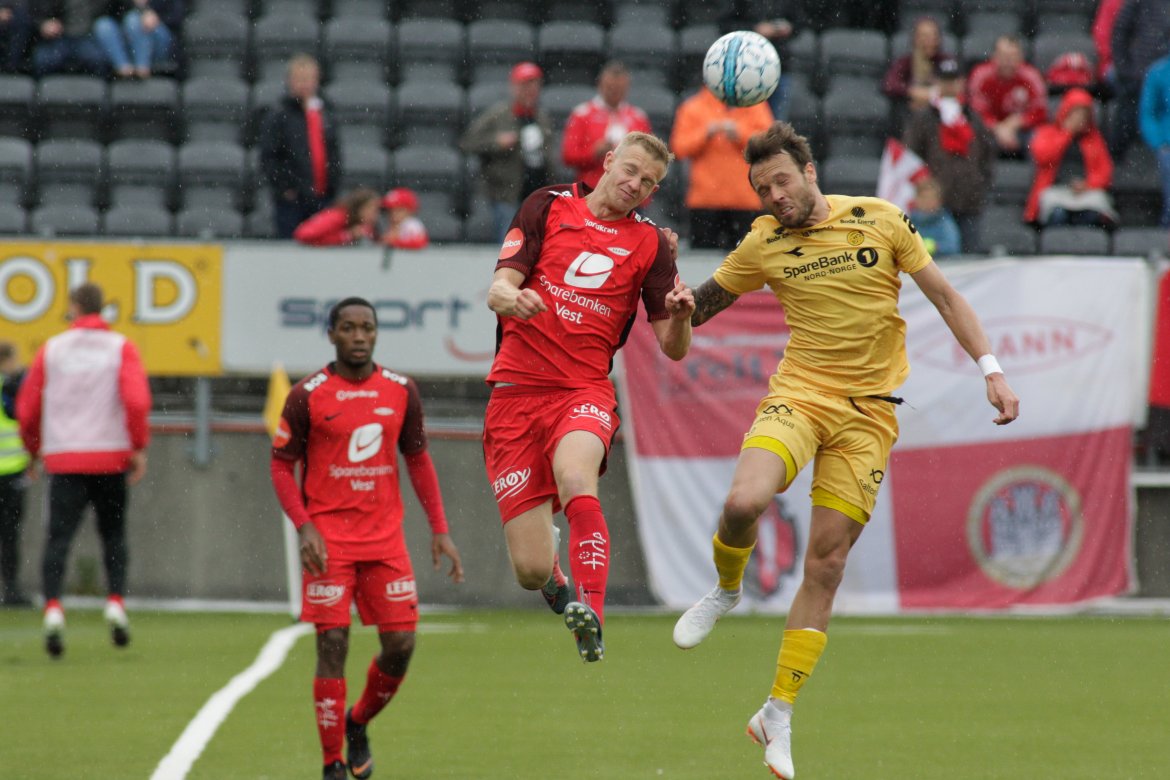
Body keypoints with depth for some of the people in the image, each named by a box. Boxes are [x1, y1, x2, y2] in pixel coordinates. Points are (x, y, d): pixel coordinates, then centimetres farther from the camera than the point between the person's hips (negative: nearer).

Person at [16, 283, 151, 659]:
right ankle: (115, 603, 1)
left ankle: (53, 608, -23)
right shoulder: (121, 347, 2)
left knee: (58, 537, -4)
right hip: (110, 457, 0)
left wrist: (33, 450, 24)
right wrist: (139, 447, -4)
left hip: (63, 459, 0)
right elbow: (137, 399, -13)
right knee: (113, 534, 16)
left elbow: (26, 407, 9)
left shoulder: (52, 349, 7)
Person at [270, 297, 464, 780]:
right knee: (332, 646, -8)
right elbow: (281, 467, -1)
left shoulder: (401, 391, 6)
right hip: (328, 539, -3)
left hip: (385, 539, 3)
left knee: (400, 645, -1)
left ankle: (358, 723, 27)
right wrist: (304, 527, -14)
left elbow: (418, 461, 13)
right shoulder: (307, 396, -4)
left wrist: (439, 530, 6)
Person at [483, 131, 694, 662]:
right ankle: (556, 588, 33)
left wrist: (680, 316, -16)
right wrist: (511, 297, -24)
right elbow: (498, 289, 1)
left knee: (575, 477, -38)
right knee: (531, 570, -5)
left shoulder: (650, 244, 9)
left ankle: (591, 615, -44)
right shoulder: (548, 206, 8)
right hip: (517, 390, 0)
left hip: (585, 393, 0)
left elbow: (672, 349, 7)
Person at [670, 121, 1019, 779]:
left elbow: (943, 293, 5)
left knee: (826, 563, -3)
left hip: (868, 410, -1)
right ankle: (727, 590, 6)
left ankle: (778, 715, 5)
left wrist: (991, 369, -1)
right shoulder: (764, 244, 2)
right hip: (798, 396, 1)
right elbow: (704, 301, 16)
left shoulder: (880, 221, -2)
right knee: (744, 502, -29)